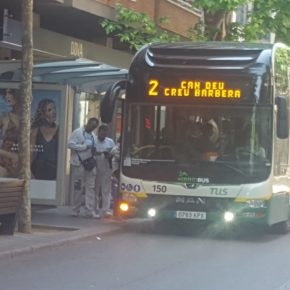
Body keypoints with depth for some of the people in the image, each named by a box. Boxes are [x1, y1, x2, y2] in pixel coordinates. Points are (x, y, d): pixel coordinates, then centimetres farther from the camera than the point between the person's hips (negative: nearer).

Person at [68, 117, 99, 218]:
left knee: (91, 187, 1)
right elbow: (70, 144, -14)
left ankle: (90, 211, 2)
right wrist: (85, 147, -16)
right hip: (79, 164, -6)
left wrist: (94, 151, 6)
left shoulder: (93, 135, 19)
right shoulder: (77, 132, -4)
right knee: (78, 187, 0)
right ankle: (76, 210, 9)